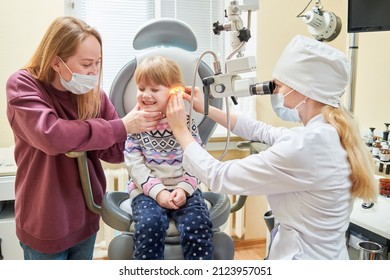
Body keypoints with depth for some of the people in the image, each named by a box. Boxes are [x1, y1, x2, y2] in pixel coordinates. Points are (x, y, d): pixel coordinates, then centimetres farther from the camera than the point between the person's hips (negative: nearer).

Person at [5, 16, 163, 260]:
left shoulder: (93, 92, -1)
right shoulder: (22, 86, -14)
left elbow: (113, 151, -4)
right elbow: (50, 135, -32)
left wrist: (141, 128, -23)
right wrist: (120, 127, -28)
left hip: (86, 216, 5)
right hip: (45, 223, -4)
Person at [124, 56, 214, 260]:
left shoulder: (186, 122, 1)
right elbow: (134, 163, -6)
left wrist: (184, 188, -15)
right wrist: (157, 191, -16)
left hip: (183, 188, 1)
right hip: (147, 190, 0)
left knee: (198, 224, -23)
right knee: (149, 224, -27)